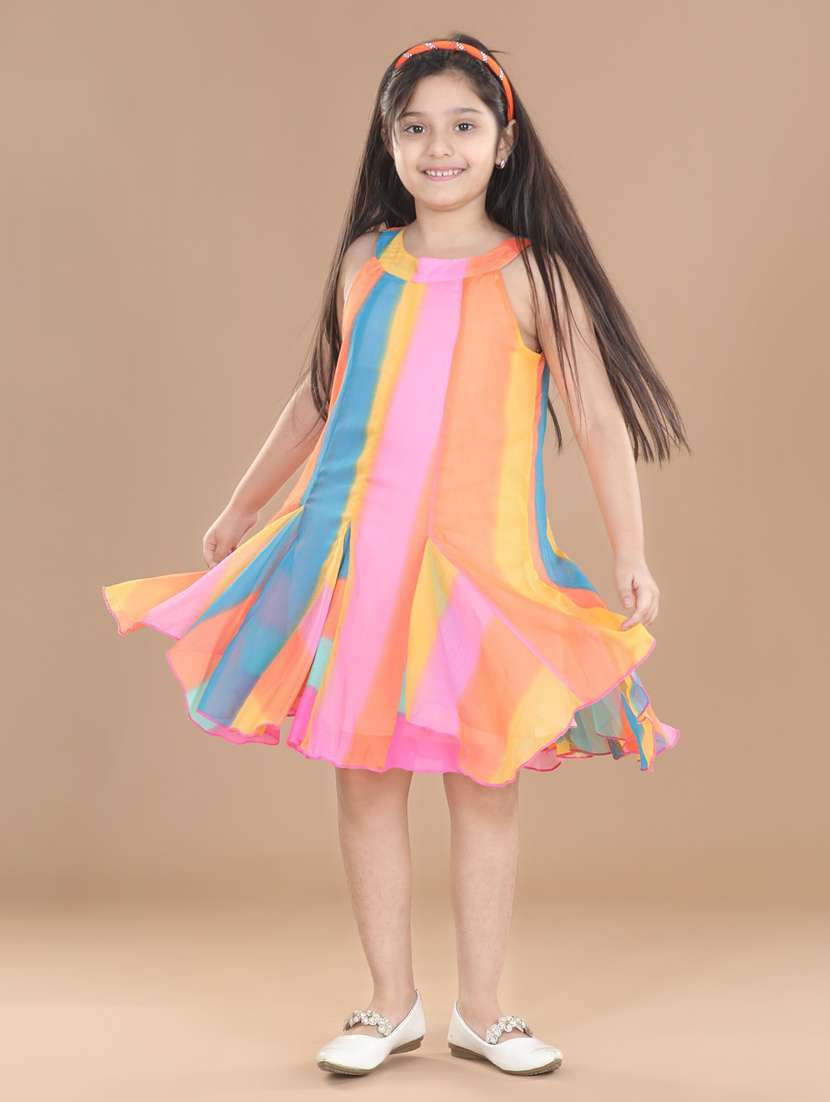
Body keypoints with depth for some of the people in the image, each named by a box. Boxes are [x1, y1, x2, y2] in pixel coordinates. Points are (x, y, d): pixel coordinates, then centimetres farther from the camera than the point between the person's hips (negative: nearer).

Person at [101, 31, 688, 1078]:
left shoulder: (534, 273, -2)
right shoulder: (367, 261, 8)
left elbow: (599, 416, -6)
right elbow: (320, 396, 19)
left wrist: (629, 552, -14)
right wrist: (240, 506, 25)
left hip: (483, 560, -2)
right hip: (355, 549, 3)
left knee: (485, 780, 4)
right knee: (365, 776, 6)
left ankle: (479, 1010, 18)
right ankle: (391, 1004, 19)